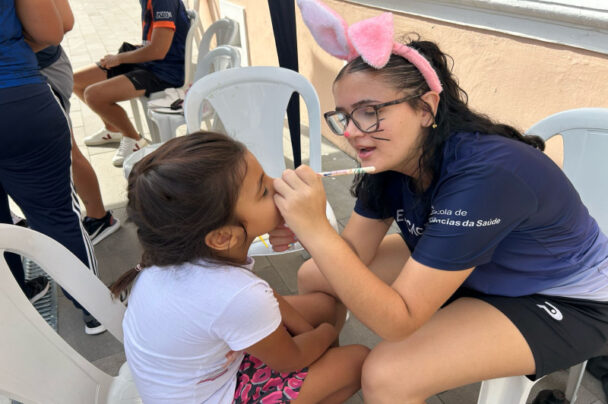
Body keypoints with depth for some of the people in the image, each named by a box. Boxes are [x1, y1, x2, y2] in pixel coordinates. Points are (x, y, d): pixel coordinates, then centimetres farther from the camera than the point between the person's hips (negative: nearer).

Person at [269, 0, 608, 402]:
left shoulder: (484, 174, -36)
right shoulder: (393, 156, -14)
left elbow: (399, 320, -35)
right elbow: (355, 251, -9)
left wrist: (316, 229, -44)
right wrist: (302, 229, -29)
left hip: (561, 304, -6)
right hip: (462, 269, 7)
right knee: (314, 278, 2)